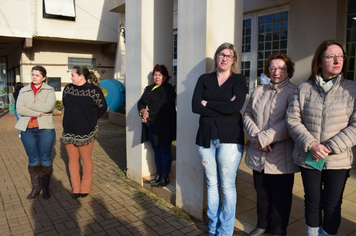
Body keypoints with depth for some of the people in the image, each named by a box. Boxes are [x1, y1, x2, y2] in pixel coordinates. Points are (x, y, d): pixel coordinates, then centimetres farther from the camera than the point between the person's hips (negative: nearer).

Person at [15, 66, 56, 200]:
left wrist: (30, 105, -10)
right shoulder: (24, 91, 8)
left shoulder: (49, 90, 2)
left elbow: (49, 106, -17)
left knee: (45, 158, 4)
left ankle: (46, 188, 18)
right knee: (33, 159, 8)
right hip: (27, 129, 3)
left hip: (45, 129, -2)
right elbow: (19, 109, -6)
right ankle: (35, 188, 21)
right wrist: (39, 112, -14)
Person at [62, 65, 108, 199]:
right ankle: (75, 189, 23)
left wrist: (91, 119, 2)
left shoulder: (93, 90, -9)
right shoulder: (68, 88, 6)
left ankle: (85, 188, 22)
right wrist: (74, 117, 10)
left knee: (86, 159, 7)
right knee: (73, 159, 10)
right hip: (69, 131, 5)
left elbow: (102, 107, 0)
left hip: (86, 131, -4)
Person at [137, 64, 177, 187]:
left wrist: (149, 113, -16)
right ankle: (158, 175, 23)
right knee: (156, 150, 13)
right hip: (150, 125, 7)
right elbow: (141, 102, 11)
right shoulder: (149, 88, 19)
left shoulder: (168, 89, -5)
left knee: (164, 150, 0)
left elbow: (163, 105, -19)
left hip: (163, 126, -7)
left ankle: (165, 177, 9)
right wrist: (143, 111, -10)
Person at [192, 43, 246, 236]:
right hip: (206, 137, 3)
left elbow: (235, 107, -14)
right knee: (211, 184, 11)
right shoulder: (204, 79, 10)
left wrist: (208, 103, -6)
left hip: (229, 138, -2)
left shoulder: (238, 80, 3)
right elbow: (195, 106, -5)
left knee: (227, 186, 3)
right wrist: (223, 107, -11)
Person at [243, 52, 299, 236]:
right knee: (262, 192, 19)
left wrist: (264, 138, -19)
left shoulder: (294, 92, -6)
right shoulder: (258, 92, 12)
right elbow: (247, 115, 5)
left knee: (280, 196, 10)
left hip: (281, 157, -4)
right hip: (258, 154, 5)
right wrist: (255, 136, -12)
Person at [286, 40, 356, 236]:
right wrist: (311, 144, -15)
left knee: (332, 205, 10)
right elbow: (293, 119, -3)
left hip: (338, 160, -1)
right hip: (308, 159, 1)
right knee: (312, 202, 15)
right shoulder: (304, 88, 1)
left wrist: (330, 148, -15)